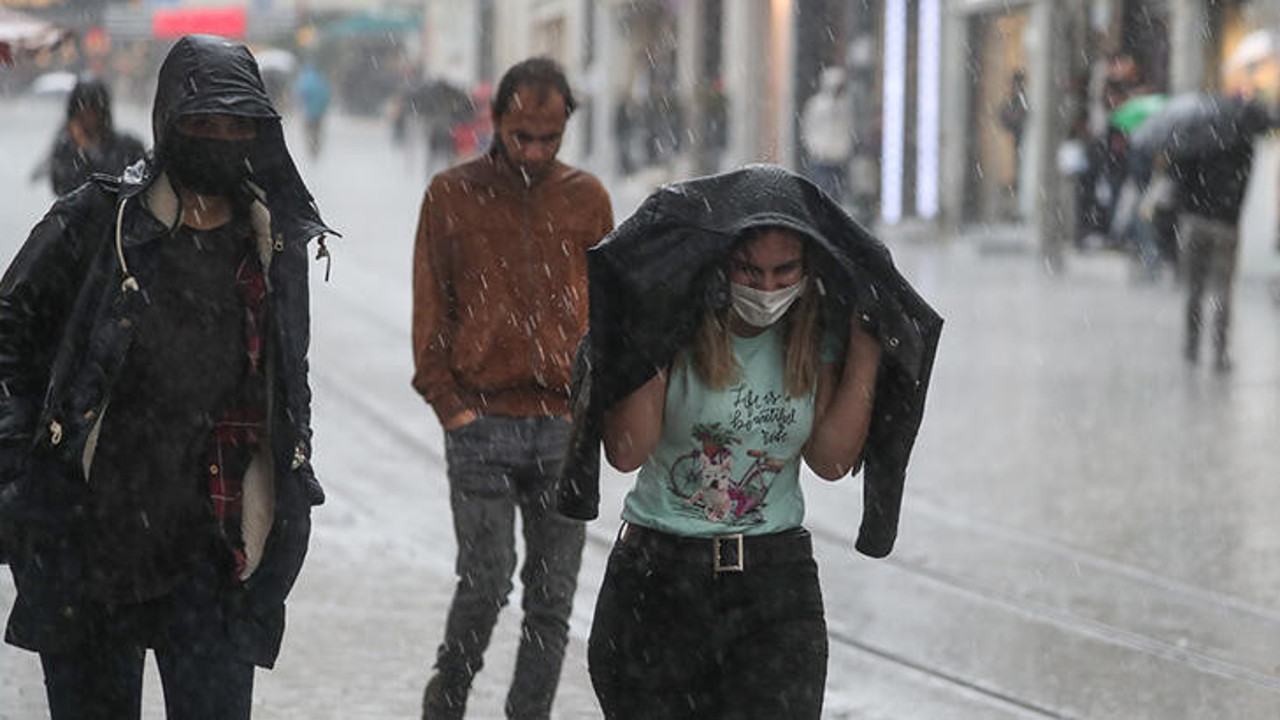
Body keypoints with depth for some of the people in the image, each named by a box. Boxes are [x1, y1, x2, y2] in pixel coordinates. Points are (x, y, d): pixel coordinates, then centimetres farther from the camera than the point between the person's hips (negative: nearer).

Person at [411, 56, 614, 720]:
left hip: (563, 430, 2)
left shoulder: (587, 199, 8)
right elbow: (431, 311, 4)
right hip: (482, 424, -2)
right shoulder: (452, 195, 3)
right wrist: (448, 403, -5)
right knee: (485, 583, -7)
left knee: (552, 597, 3)